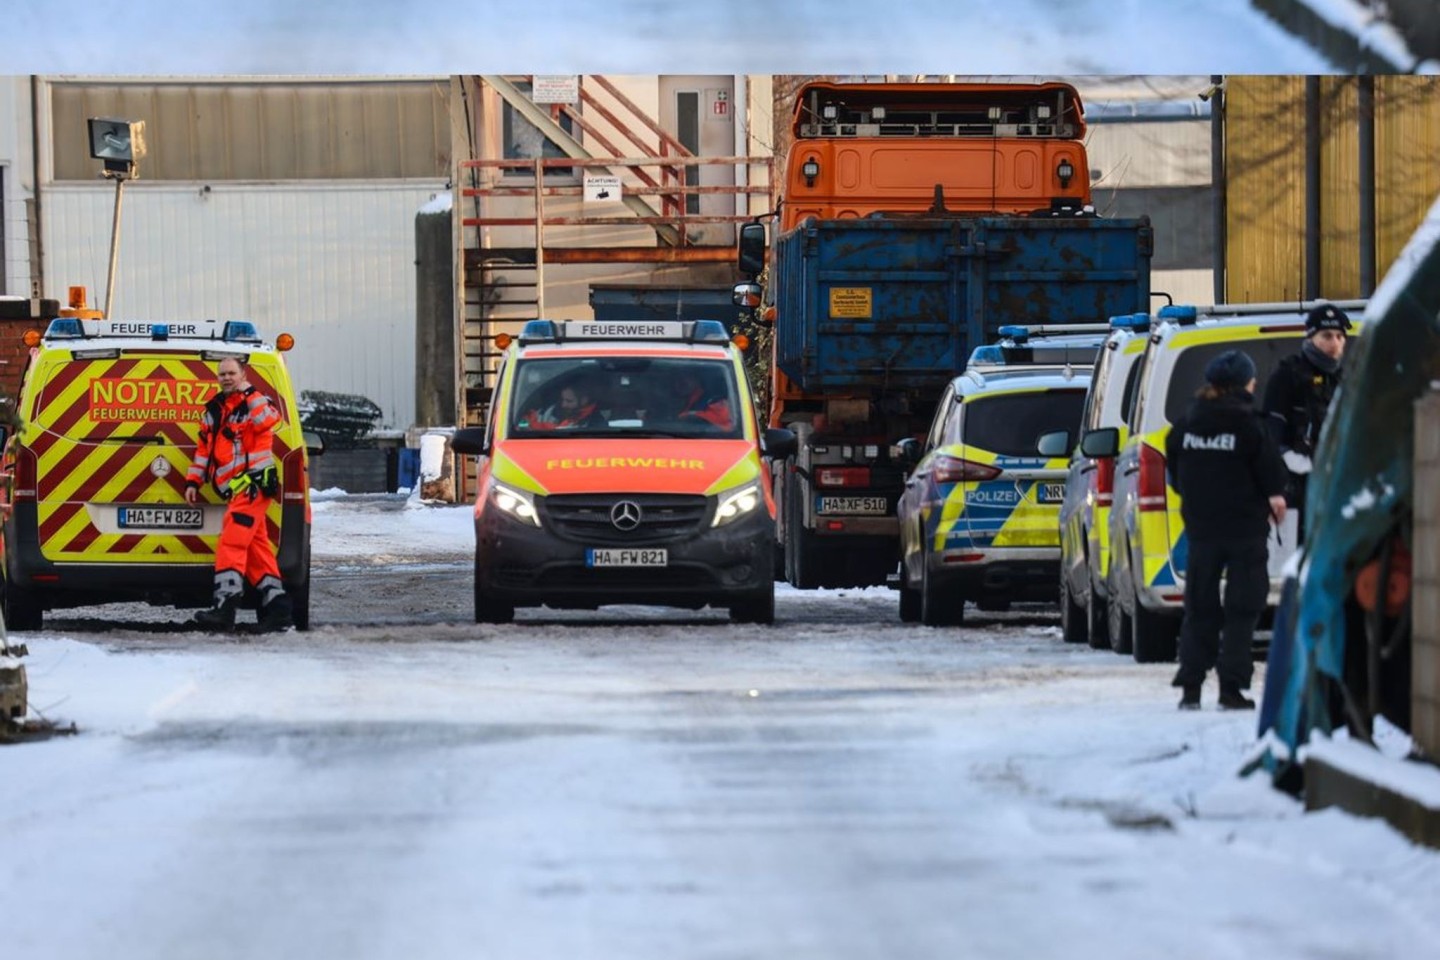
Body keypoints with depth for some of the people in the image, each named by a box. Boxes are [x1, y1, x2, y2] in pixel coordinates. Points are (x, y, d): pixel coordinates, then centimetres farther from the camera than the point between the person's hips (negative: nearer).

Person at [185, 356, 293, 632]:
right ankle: (277, 607, 9)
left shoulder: (254, 404, -4)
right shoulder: (214, 410, 18)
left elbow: (269, 420, -26)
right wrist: (193, 481, 17)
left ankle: (225, 607, -23)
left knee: (231, 544, -17)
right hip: (236, 492, 9)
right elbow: (204, 449, 23)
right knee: (255, 550, 8)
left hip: (252, 484, -9)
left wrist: (249, 392, -22)